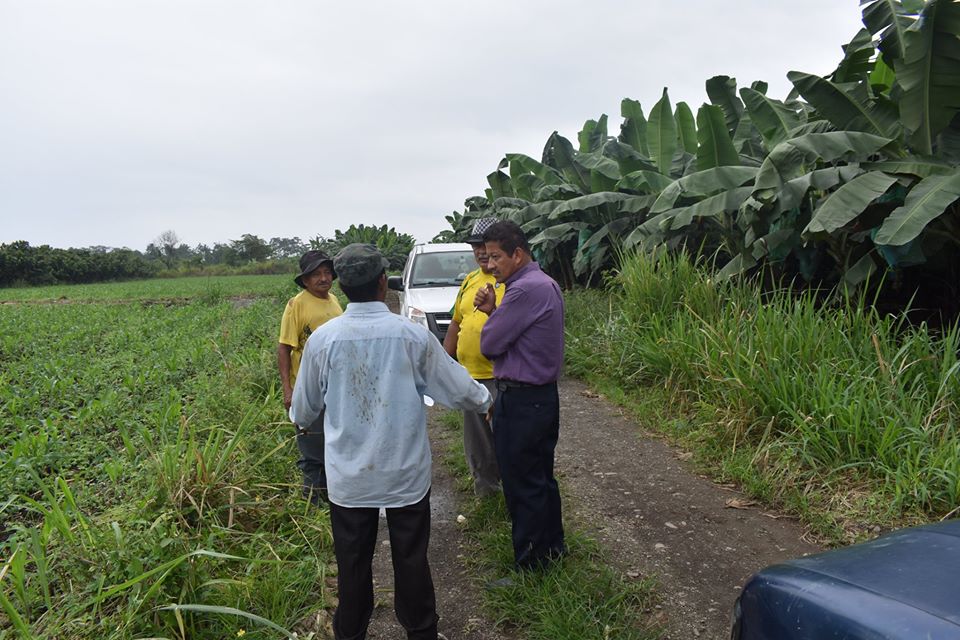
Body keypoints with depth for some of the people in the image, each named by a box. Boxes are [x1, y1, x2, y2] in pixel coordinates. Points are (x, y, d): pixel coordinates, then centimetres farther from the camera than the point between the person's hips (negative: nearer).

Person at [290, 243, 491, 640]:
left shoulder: (323, 339, -10)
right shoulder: (413, 335, -13)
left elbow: (303, 410, 2)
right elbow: (459, 389, -3)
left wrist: (301, 419, 27)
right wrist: (485, 401, 20)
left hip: (349, 478, 1)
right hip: (406, 474, 0)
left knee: (353, 564, 17)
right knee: (411, 560, 16)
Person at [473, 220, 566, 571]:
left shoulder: (524, 289, -22)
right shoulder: (546, 284, 11)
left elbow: (490, 344, -18)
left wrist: (491, 311, 2)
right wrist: (493, 309, -4)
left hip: (521, 401, -10)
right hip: (544, 395, 10)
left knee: (522, 485, 3)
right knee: (542, 477, 21)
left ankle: (529, 562, 18)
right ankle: (552, 546, 36)